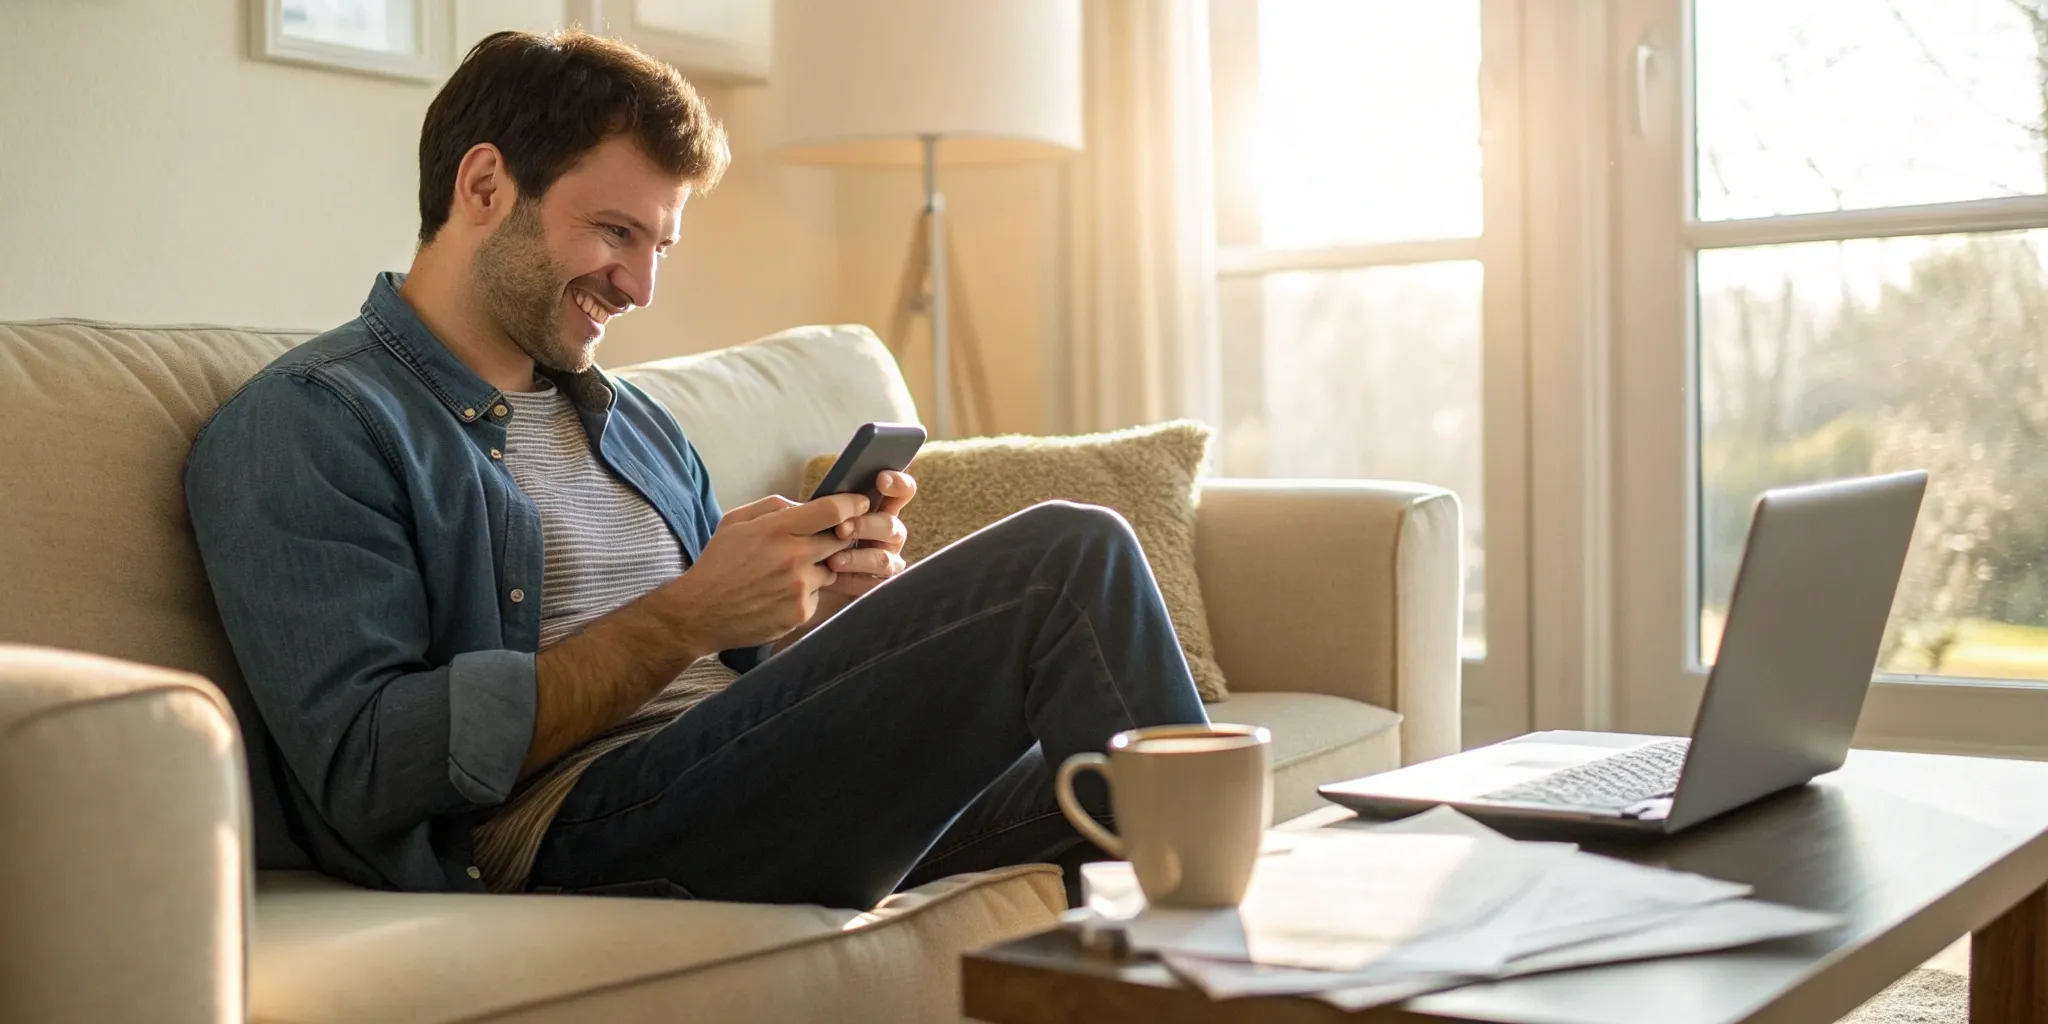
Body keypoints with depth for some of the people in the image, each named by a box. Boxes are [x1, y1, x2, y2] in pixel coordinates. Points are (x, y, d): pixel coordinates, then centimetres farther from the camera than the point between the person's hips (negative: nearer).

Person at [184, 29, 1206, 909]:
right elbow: (365, 768, -14)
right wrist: (683, 619, -16)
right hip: (572, 832, -8)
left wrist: (832, 603, 0)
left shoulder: (641, 424, 25)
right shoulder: (304, 425, -1)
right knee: (1070, 557, -18)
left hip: (754, 796, 8)